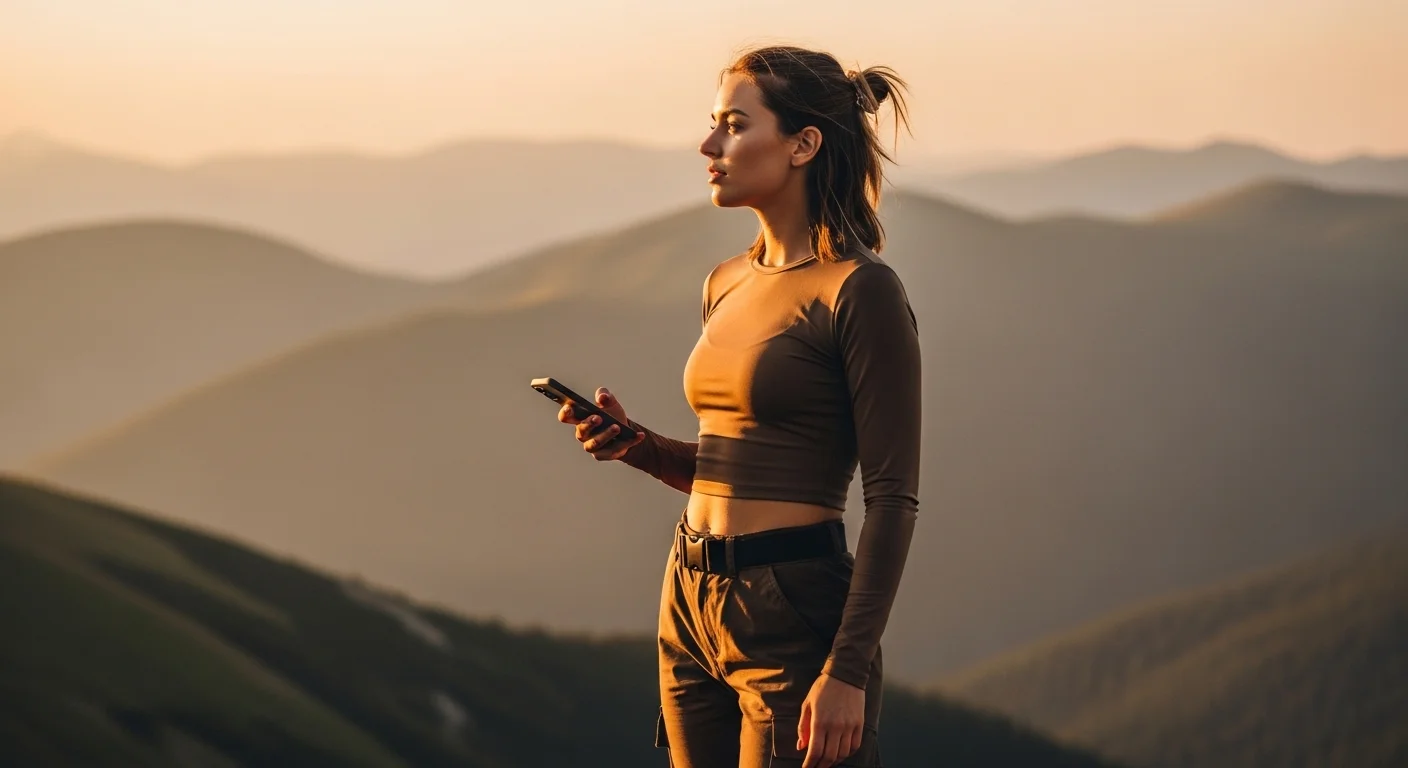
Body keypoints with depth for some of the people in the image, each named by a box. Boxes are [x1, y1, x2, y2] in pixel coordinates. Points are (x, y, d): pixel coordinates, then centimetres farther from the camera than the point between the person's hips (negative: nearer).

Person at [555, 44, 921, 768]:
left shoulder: (859, 291, -11)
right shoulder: (727, 284, 13)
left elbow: (892, 496, -14)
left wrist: (849, 670, -19)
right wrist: (637, 445, 3)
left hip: (794, 612, -8)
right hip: (694, 602, 8)